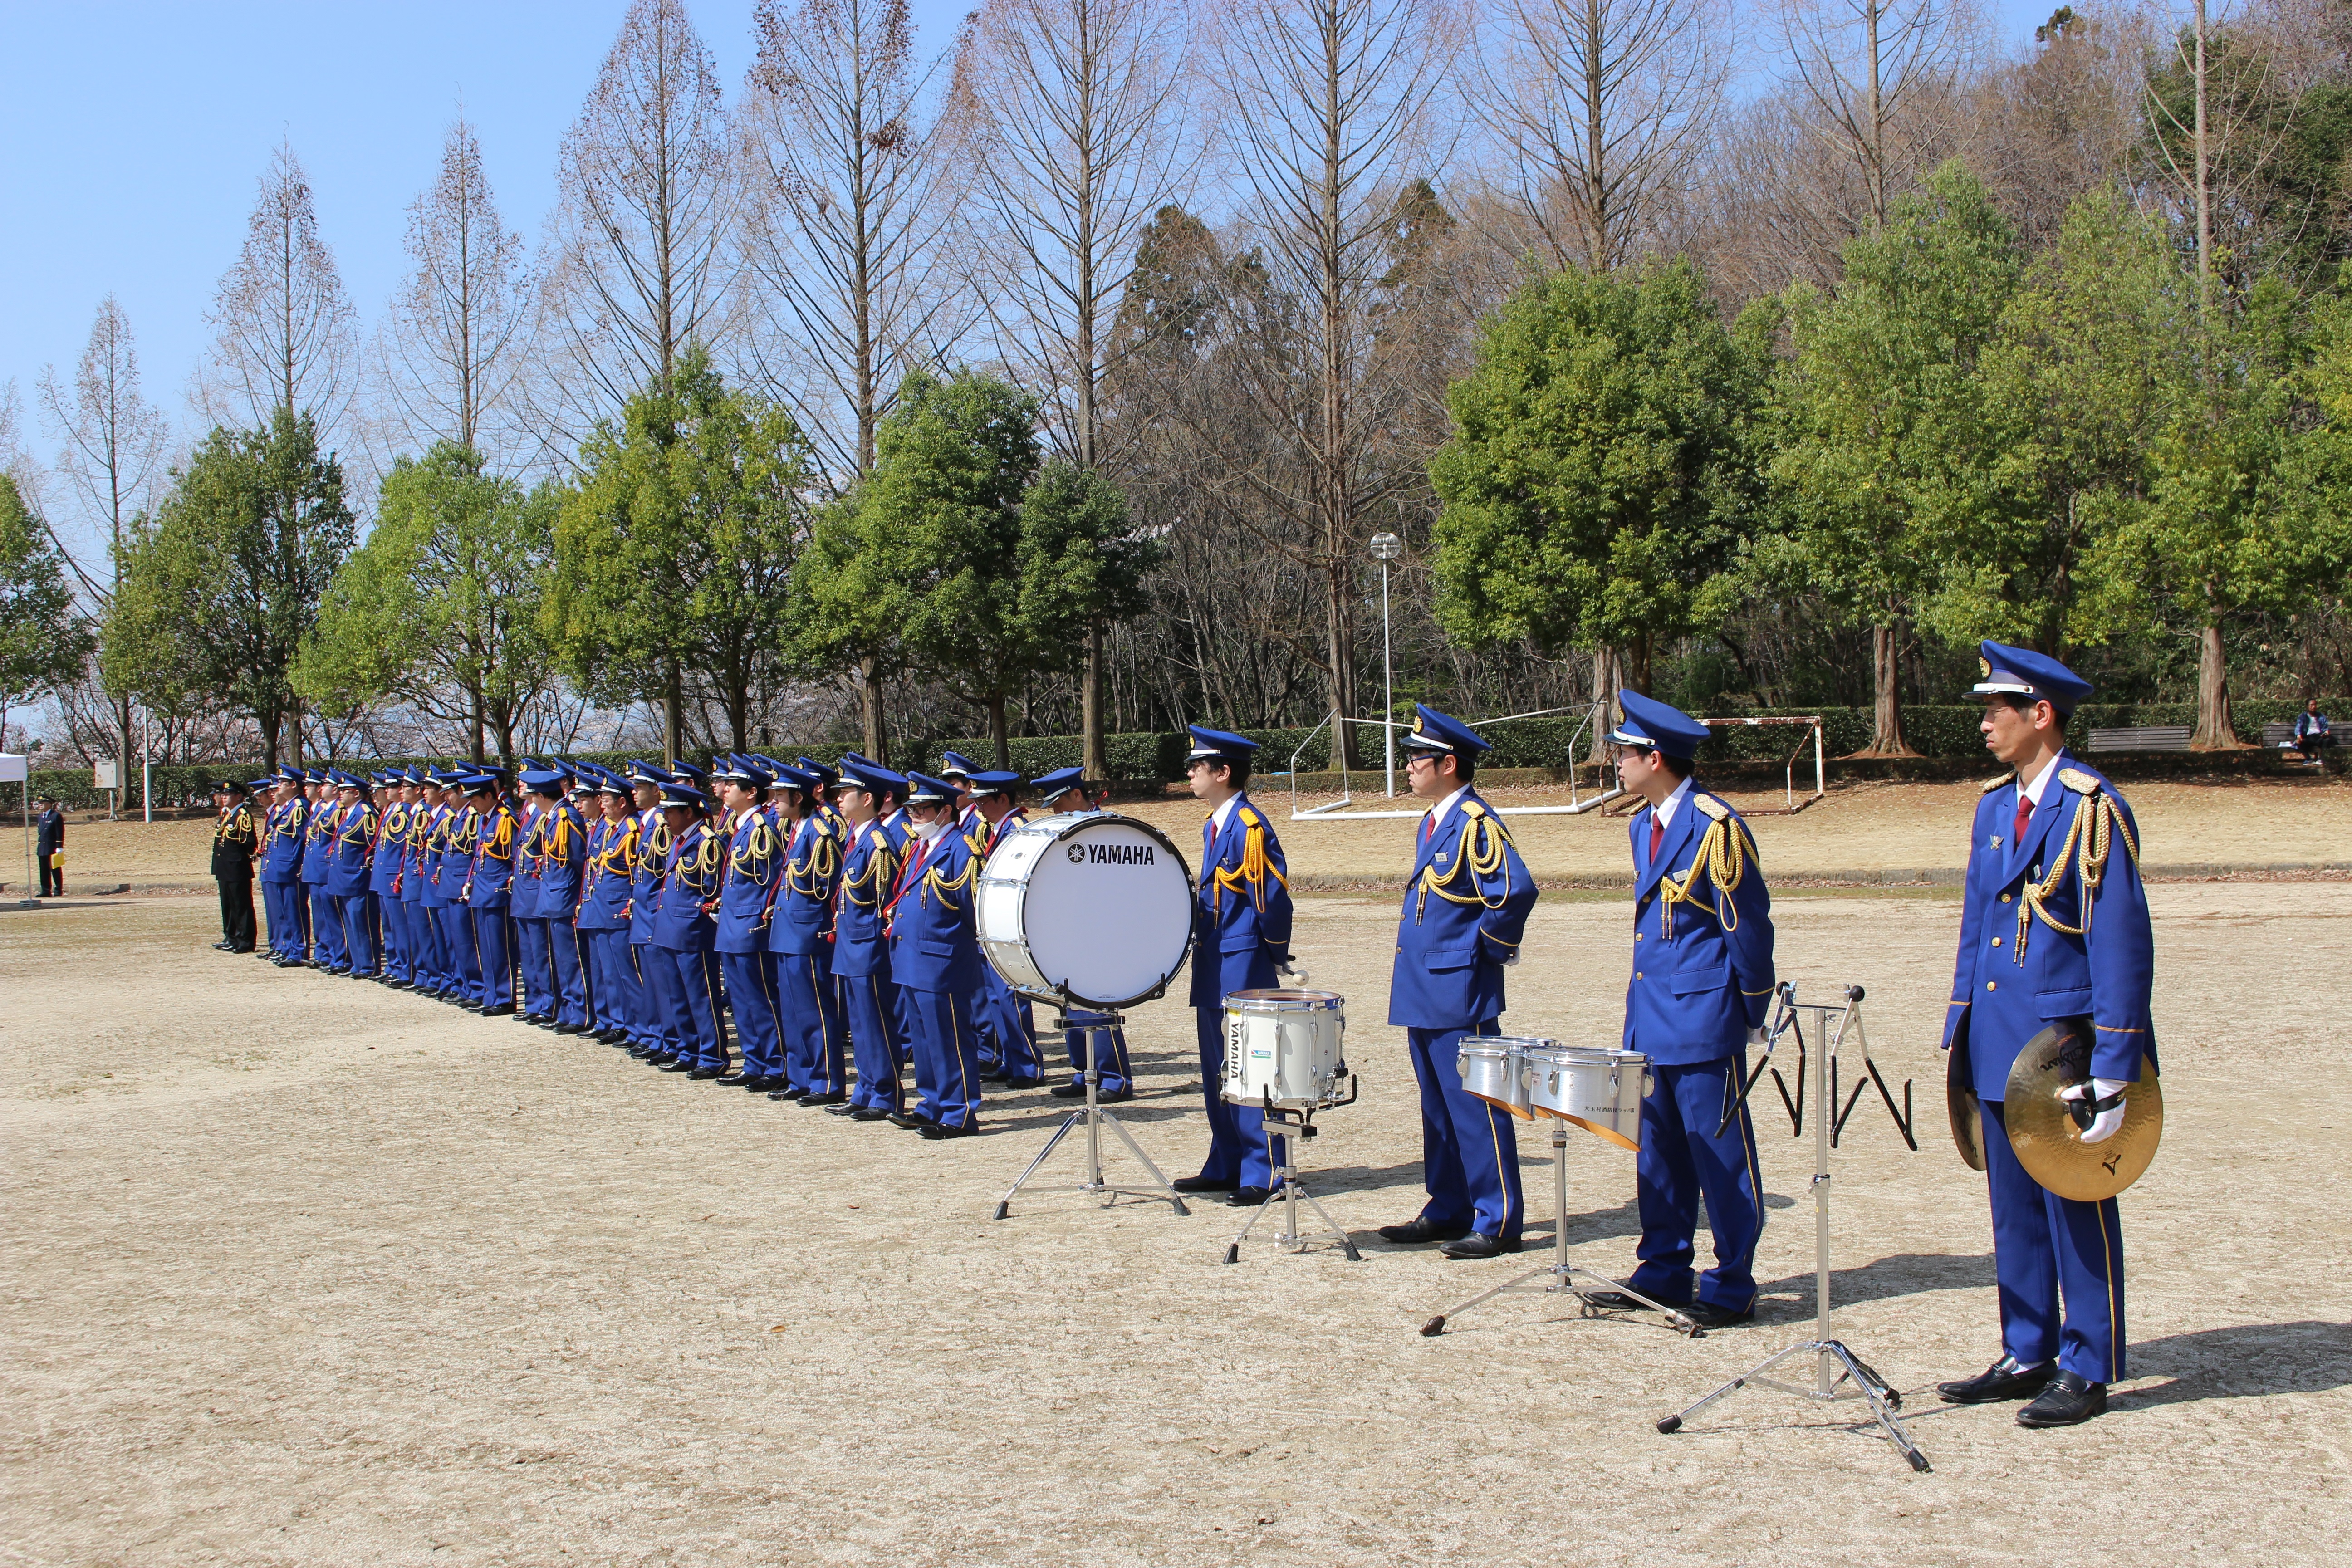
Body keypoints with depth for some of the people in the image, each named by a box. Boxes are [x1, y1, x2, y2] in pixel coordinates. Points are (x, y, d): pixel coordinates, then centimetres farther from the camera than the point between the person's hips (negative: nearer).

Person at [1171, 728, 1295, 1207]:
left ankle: (1263, 1173, 4)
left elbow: (1273, 896, -18)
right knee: (1217, 1071, 15)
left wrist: (1276, 954, -8)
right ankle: (1225, 1167, 24)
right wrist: (1202, 946, 14)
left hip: (1244, 969, -10)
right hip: (1214, 968, 10)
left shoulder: (1249, 826, -17)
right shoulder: (1213, 824, 12)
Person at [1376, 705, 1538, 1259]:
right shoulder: (1432, 822, 14)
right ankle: (1449, 1210, 24)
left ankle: (1499, 1222, 4)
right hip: (1423, 991, 9)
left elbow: (1516, 891, -25)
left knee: (1476, 1107, -3)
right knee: (1438, 1108, 15)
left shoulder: (1476, 823, -15)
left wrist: (1492, 947, -13)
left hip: (1459, 990, -9)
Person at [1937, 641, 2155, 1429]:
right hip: (2000, 1042, 7)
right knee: (2014, 1210, 14)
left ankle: (2087, 1371, 14)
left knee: (2077, 1210, 4)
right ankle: (2027, 1356, 25)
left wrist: (2114, 1068, -17)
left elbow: (2122, 941, -15)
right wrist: (1961, 1025, 14)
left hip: (2064, 1043, -7)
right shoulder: (1995, 804, 10)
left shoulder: (2092, 808, -14)